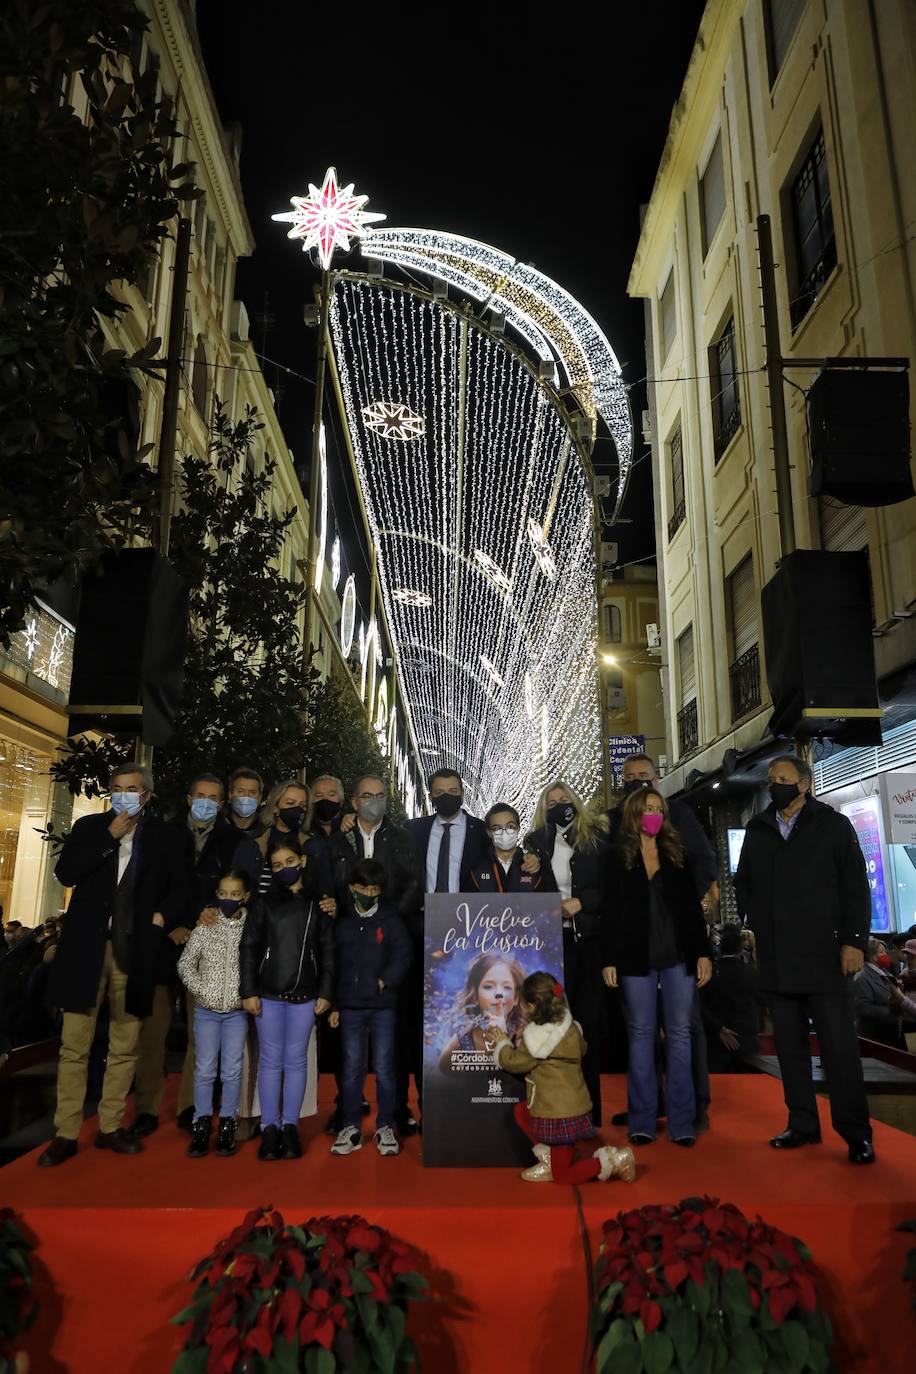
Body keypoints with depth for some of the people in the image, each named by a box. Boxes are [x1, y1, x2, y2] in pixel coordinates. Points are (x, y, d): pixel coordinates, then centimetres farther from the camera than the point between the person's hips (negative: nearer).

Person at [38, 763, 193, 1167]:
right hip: (86, 948, 0)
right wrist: (109, 837, -9)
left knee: (124, 1046, 7)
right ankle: (66, 1133, 12)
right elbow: (65, 874, -4)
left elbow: (182, 887, 7)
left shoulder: (168, 837, 6)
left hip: (134, 951, 0)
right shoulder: (89, 827, 8)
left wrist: (162, 915, -10)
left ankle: (110, 1127, 20)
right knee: (74, 1046, 2)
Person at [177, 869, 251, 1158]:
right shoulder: (205, 927, -5)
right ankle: (201, 1127, 16)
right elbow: (185, 964, -1)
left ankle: (227, 1126, 17)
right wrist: (202, 991, -9)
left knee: (232, 1070, 6)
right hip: (206, 1010, 1)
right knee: (205, 1070, 6)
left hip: (237, 1012, 0)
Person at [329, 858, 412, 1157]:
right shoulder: (342, 922, 8)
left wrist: (385, 981, -11)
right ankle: (350, 1128, 16)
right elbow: (333, 965, 10)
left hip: (383, 1005, -2)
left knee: (383, 1067, 2)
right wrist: (334, 1005, 8)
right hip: (350, 1006, 2)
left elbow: (402, 954, -2)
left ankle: (385, 1128, 14)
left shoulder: (390, 918, 1)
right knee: (351, 1068, 5)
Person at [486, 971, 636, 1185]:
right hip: (575, 1108, 8)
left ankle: (614, 1161, -6)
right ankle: (549, 1161, 15)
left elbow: (513, 1062, -8)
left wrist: (502, 1043, 12)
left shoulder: (536, 1038, -20)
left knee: (563, 1176, 6)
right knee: (520, 1111, 19)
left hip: (558, 1117, -8)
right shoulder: (571, 1028, 1)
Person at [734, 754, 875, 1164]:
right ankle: (803, 1124, 20)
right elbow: (743, 883, 19)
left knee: (839, 1045, -2)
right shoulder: (756, 830, 12)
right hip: (775, 959, 4)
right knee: (790, 1045, 10)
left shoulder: (833, 825, 2)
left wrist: (854, 940, -9)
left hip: (824, 955, -4)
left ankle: (855, 1132, 9)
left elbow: (855, 888, -2)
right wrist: (753, 923, 7)